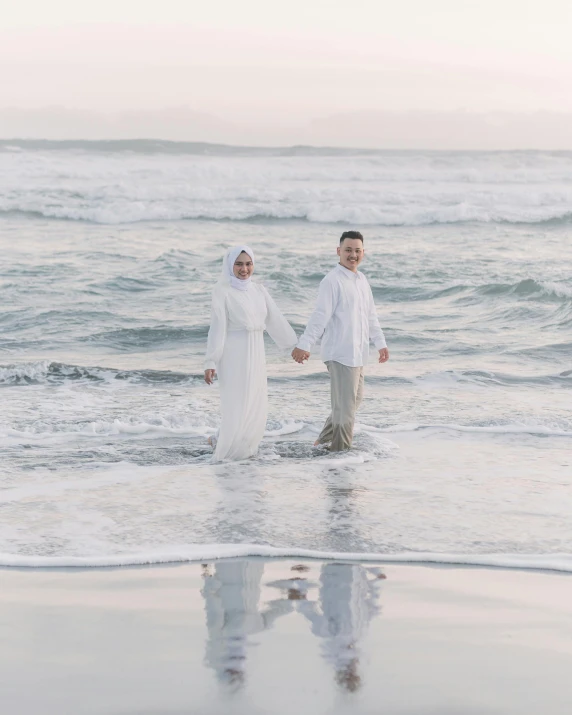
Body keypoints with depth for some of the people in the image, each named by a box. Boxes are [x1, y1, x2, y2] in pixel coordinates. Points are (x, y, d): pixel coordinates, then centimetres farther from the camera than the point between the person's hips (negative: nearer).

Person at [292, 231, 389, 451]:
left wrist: (380, 343, 22)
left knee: (354, 400, 18)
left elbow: (370, 315, 20)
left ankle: (324, 441, 30)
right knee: (345, 405, -4)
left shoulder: (361, 280, 12)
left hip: (357, 353, 9)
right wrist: (304, 344, -28)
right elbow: (320, 316, -22)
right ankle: (340, 450, 7)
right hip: (341, 353, -9)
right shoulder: (332, 281, -15)